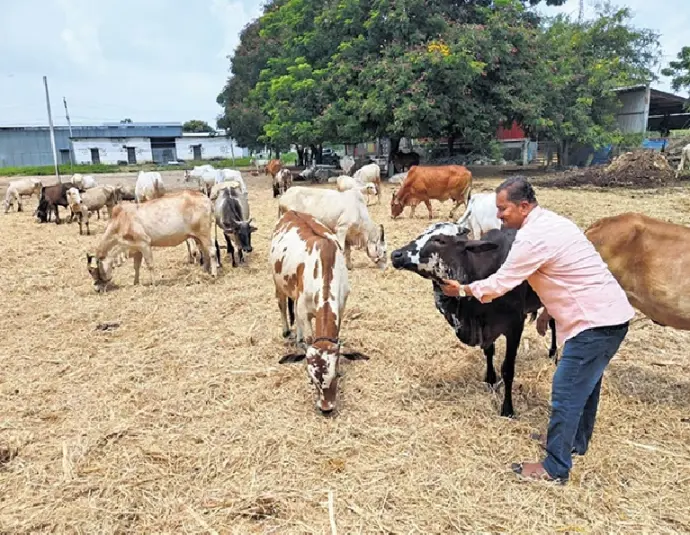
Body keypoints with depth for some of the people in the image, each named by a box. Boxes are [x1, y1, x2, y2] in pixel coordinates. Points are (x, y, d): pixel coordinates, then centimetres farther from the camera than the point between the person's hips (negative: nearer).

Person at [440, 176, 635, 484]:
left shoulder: (531, 238, -20)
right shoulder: (550, 222, 11)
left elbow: (498, 285, -13)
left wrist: (461, 290, 2)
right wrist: (548, 310, 21)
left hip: (595, 322, -11)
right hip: (610, 313, 11)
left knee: (566, 392, -2)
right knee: (585, 382, 24)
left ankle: (555, 469, 9)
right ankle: (575, 441, 42)